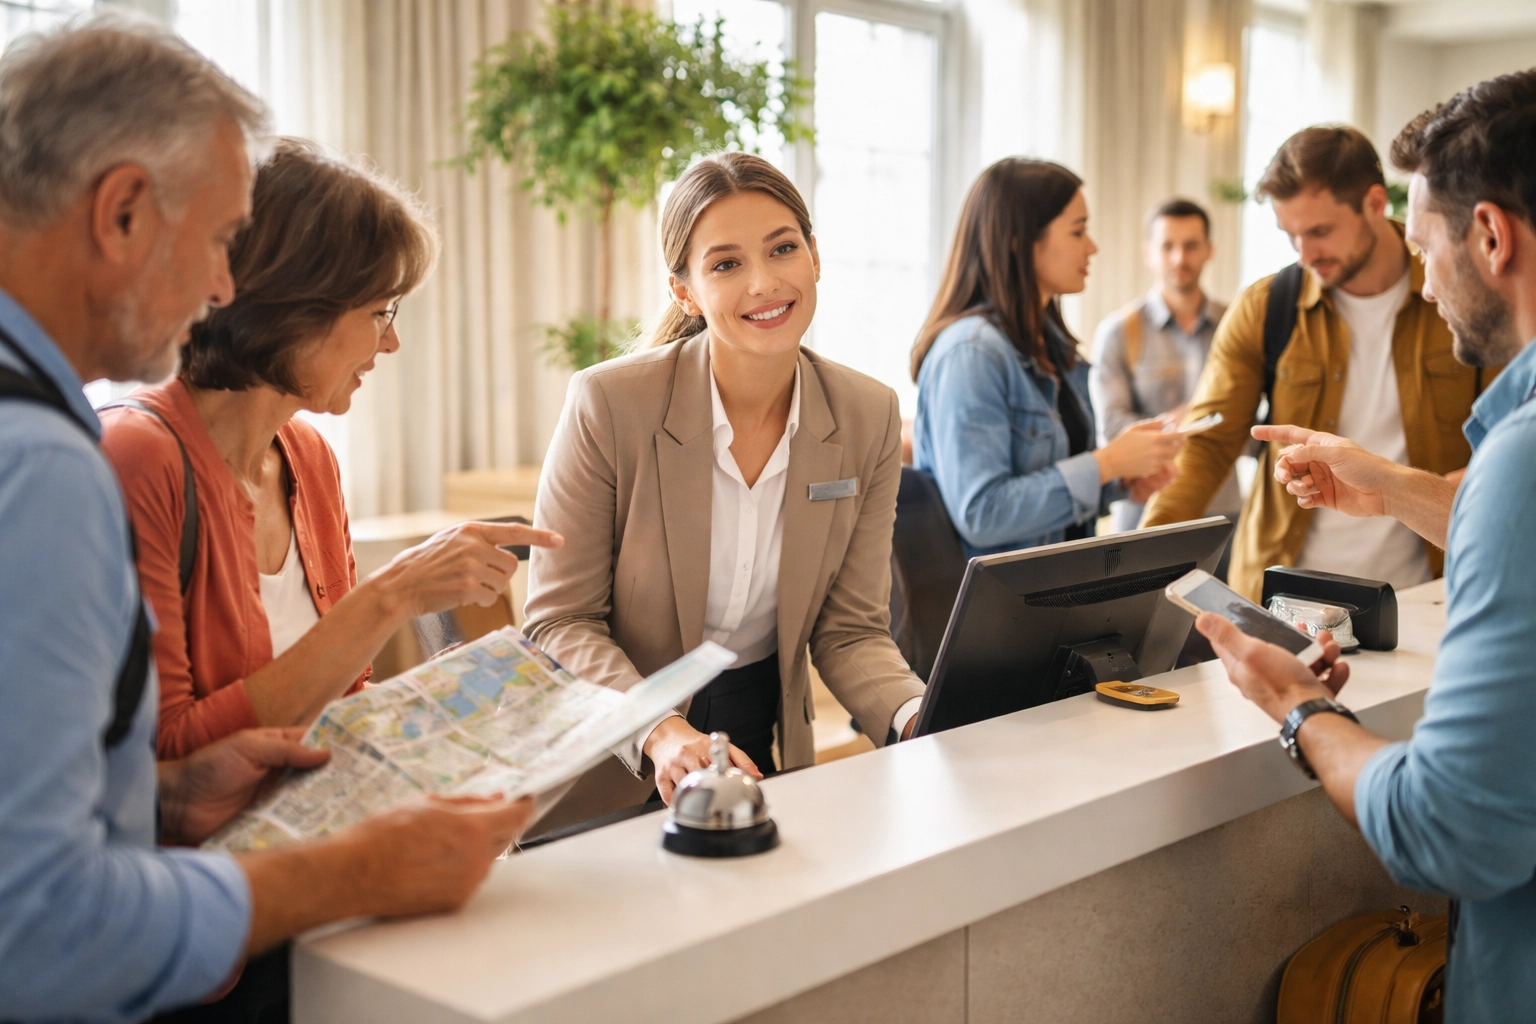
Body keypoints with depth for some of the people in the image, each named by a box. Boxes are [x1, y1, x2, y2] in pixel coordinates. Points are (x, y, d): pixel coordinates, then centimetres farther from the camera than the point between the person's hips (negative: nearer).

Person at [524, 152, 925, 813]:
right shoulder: (606, 404, -14)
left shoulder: (869, 418, -3)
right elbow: (559, 621, -10)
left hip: (765, 750, 4)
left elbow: (850, 629, 2)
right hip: (614, 772, -3)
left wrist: (920, 716, -18)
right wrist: (660, 734, -25)